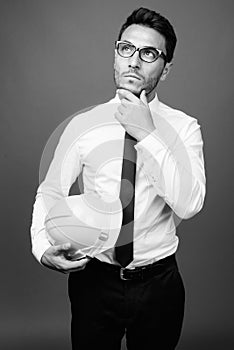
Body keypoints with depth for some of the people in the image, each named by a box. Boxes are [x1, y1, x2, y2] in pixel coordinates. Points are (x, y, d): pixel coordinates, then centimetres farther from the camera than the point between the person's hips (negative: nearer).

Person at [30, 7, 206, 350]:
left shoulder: (183, 128, -6)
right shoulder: (83, 124, -4)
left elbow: (189, 205, -19)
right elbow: (50, 193, 0)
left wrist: (148, 135, -24)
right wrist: (42, 247, -17)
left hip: (158, 282, 0)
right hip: (94, 280, 0)